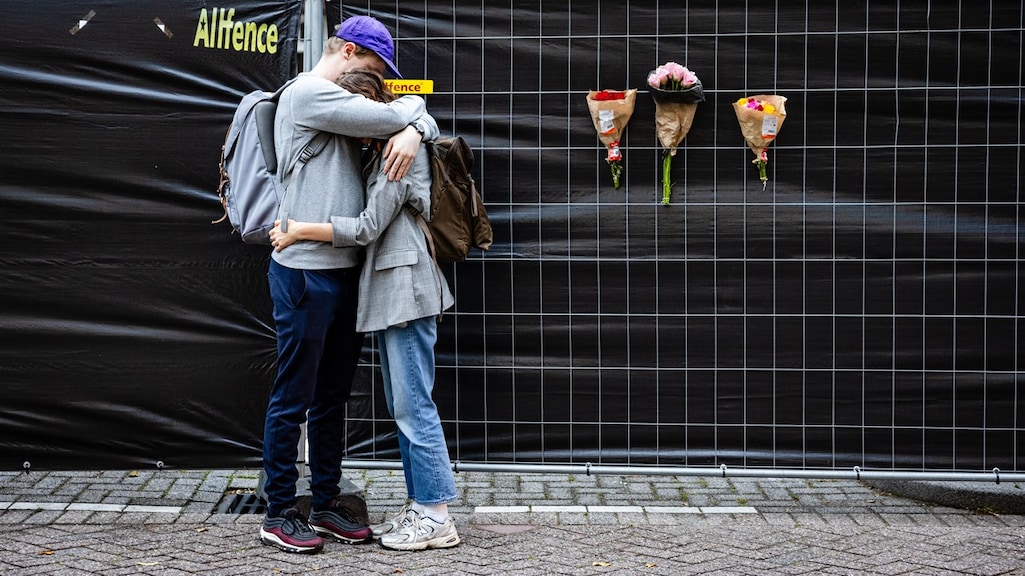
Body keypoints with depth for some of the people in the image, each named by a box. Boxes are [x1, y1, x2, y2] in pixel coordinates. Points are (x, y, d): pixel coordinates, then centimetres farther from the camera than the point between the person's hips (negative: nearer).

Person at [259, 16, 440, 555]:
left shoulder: (345, 105, 18)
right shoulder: (306, 93, -9)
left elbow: (418, 116, 14)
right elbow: (391, 116, -16)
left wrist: (413, 129, -8)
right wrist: (410, 108, 6)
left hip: (346, 270, 9)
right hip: (305, 272, -9)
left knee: (332, 397, 14)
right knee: (293, 399, 0)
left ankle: (325, 504, 23)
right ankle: (278, 514, 9)